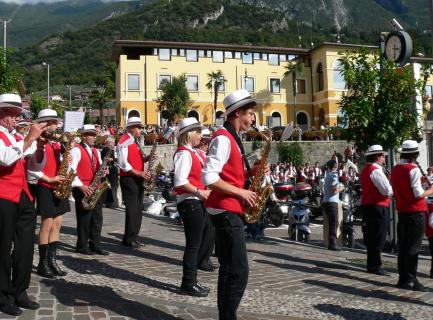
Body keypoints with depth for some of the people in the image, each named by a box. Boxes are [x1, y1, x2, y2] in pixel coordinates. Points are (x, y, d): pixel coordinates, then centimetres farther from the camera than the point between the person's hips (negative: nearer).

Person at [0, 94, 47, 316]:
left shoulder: (19, 138, 19)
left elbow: (35, 165, 14)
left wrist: (39, 143, -1)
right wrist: (29, 138, -21)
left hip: (24, 198, 7)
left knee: (25, 248, 8)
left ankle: (20, 293, 19)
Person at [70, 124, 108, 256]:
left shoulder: (96, 151, 17)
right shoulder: (77, 150, -6)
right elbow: (71, 170, -15)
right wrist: (81, 186, -20)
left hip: (95, 189, 7)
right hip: (82, 189, -7)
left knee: (97, 218, 7)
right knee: (84, 218, -1)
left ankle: (96, 245, 15)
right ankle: (82, 246, 11)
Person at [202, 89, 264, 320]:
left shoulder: (232, 138, 16)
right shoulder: (223, 138, -15)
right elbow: (209, 178, -24)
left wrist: (249, 172, 5)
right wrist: (241, 192, -18)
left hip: (230, 211, 10)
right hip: (226, 212, -10)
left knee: (230, 270, 15)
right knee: (238, 273, -7)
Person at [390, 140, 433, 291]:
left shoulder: (395, 170, 9)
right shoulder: (413, 169, -14)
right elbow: (418, 194, -19)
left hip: (402, 211, 7)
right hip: (415, 212, -7)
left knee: (403, 246, 12)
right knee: (413, 247, -1)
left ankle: (403, 279, 19)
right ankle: (410, 280, 3)